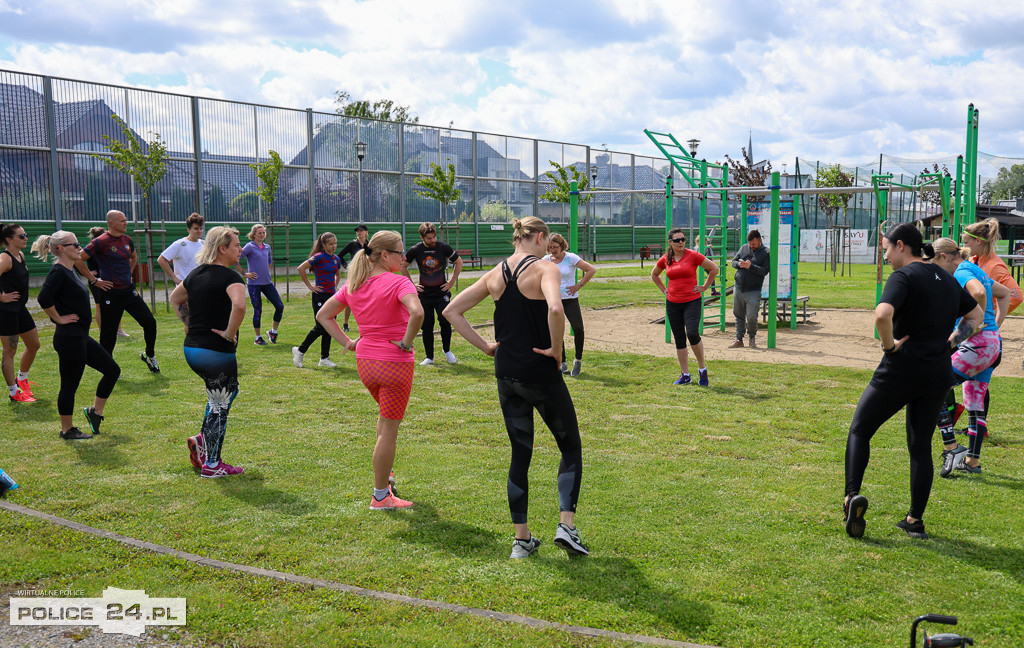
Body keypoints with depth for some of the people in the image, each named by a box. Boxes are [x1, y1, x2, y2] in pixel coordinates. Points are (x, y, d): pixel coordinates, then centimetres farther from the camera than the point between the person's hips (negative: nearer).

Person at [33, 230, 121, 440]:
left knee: (112, 369, 12)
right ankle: (67, 430, 13)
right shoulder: (58, 272, -17)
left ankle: (95, 411, 23)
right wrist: (59, 319, -17)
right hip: (69, 338, -10)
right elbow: (44, 298, -28)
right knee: (70, 384, 1)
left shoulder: (69, 271, 12)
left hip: (80, 336, 10)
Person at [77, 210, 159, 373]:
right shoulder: (100, 242, -12)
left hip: (129, 291, 6)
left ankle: (149, 355, 22)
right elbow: (78, 260, -12)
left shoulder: (127, 240, 8)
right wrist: (94, 280, -10)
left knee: (150, 322, 2)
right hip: (110, 294, -6)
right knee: (108, 332, 1)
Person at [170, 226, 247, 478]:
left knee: (228, 390, 28)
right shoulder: (229, 276, -15)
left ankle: (202, 439, 19)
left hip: (191, 349, 8)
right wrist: (230, 334, -20)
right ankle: (211, 464, 14)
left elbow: (175, 298, 27)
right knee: (220, 405, 6)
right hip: (216, 352, -8)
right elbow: (239, 306, -34)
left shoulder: (196, 273, 11)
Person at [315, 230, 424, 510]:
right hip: (395, 363, -7)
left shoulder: (354, 285, 6)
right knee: (389, 429, 4)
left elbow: (323, 315, 13)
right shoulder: (398, 282, -15)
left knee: (387, 414, 31)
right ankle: (381, 496, 12)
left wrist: (347, 342, 9)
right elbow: (417, 312, -34)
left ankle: (385, 472, 36)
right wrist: (406, 342, -19)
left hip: (365, 361, 7)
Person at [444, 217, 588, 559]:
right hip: (541, 373, -5)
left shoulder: (495, 274, 7)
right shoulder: (544, 269, -10)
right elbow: (555, 309, -31)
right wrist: (556, 348, -16)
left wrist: (485, 345, 7)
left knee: (520, 454, 14)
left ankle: (521, 538, 16)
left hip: (506, 374, 6)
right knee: (570, 448, 11)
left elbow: (451, 311, 9)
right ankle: (566, 525, -1)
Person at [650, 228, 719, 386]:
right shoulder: (665, 259, 4)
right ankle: (685, 375, 17)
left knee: (692, 334, -21)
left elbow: (714, 268, -1)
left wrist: (704, 287, -1)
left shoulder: (693, 255, -7)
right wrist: (663, 289, 13)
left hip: (692, 301, -4)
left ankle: (702, 369, -1)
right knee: (679, 339, 7)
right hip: (673, 303, 4)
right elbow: (654, 274, 23)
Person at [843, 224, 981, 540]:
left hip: (900, 371, -7)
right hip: (938, 375, 7)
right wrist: (952, 341, 15)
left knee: (860, 431, 8)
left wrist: (890, 345, -15)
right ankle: (915, 520, 15)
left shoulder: (904, 276, -12)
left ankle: (852, 495, -9)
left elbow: (882, 315, -30)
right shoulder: (947, 279, 13)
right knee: (921, 445, 13)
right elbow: (976, 315, 25)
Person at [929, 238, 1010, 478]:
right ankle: (972, 461, 21)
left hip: (978, 343, -10)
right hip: (993, 344, 10)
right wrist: (995, 325, 23)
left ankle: (952, 447, -8)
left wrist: (978, 322, -19)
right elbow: (1004, 293, 31)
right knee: (974, 403, 15)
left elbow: (979, 291, -33)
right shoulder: (975, 270, 18)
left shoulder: (961, 272, -10)